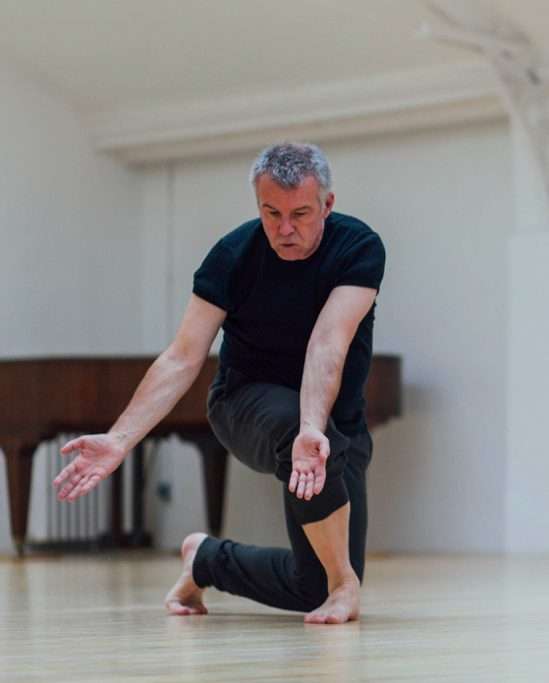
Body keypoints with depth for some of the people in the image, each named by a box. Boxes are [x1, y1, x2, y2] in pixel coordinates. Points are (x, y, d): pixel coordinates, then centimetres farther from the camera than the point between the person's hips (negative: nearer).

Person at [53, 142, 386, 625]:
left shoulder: (359, 248, -20)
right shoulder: (235, 256, -18)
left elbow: (327, 348, -34)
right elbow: (182, 360, -20)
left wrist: (314, 428, -50)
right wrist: (120, 440, -31)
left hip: (338, 424, 2)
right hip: (247, 402, -1)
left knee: (313, 589, -5)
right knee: (291, 423, -40)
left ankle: (205, 559, 22)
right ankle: (345, 586, -24)